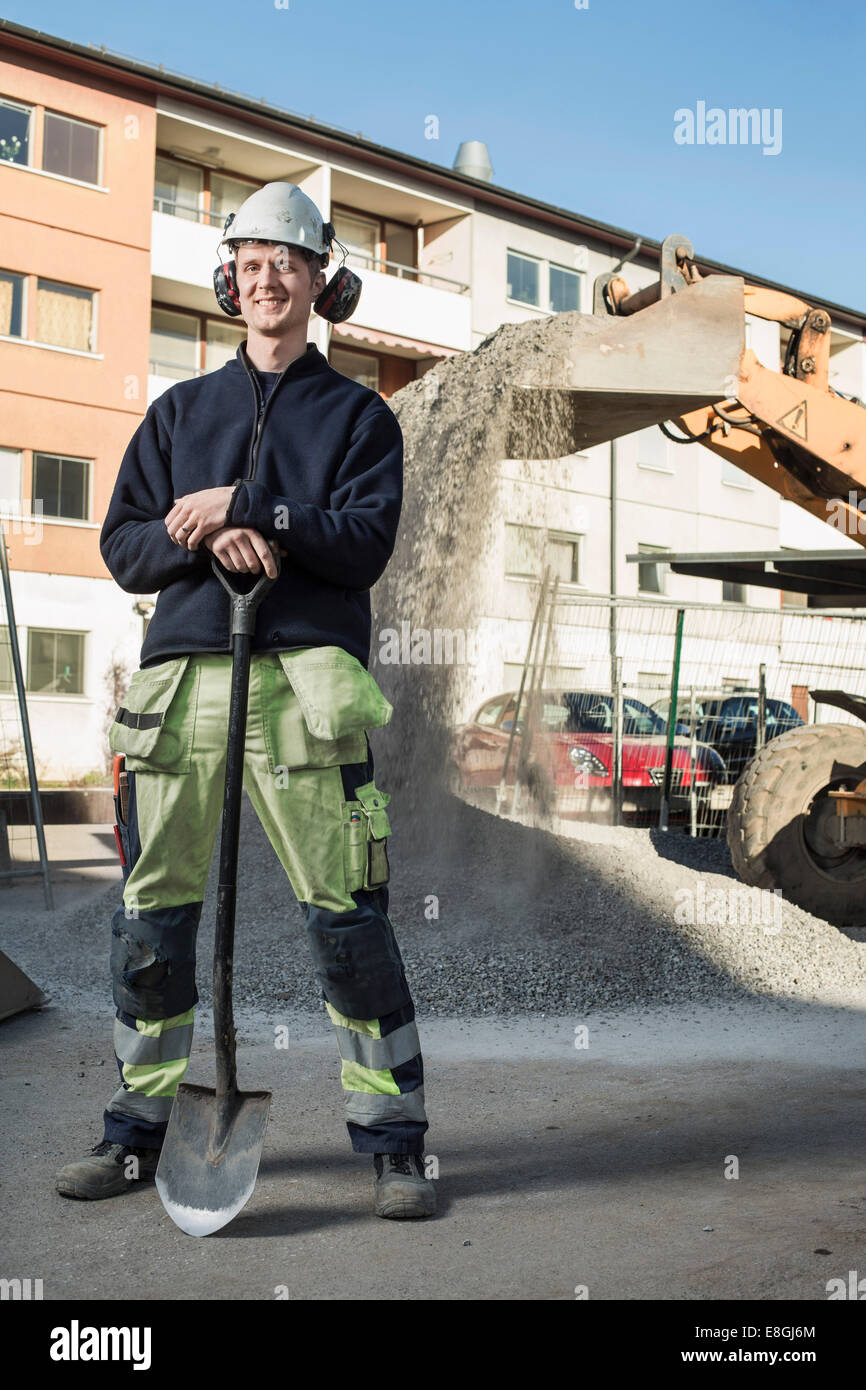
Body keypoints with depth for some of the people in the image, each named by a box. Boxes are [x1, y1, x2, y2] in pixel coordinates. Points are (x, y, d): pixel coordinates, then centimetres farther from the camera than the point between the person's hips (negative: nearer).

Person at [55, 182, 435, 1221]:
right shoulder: (179, 410, 21)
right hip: (182, 672, 3)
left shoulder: (358, 414, 14)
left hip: (305, 678, -3)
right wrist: (206, 541, -7)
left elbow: (368, 540, -3)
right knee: (151, 916, 5)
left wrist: (249, 508, -12)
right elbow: (123, 545, 12)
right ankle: (140, 1128, 21)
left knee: (347, 915, -6)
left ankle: (393, 1142, 6)